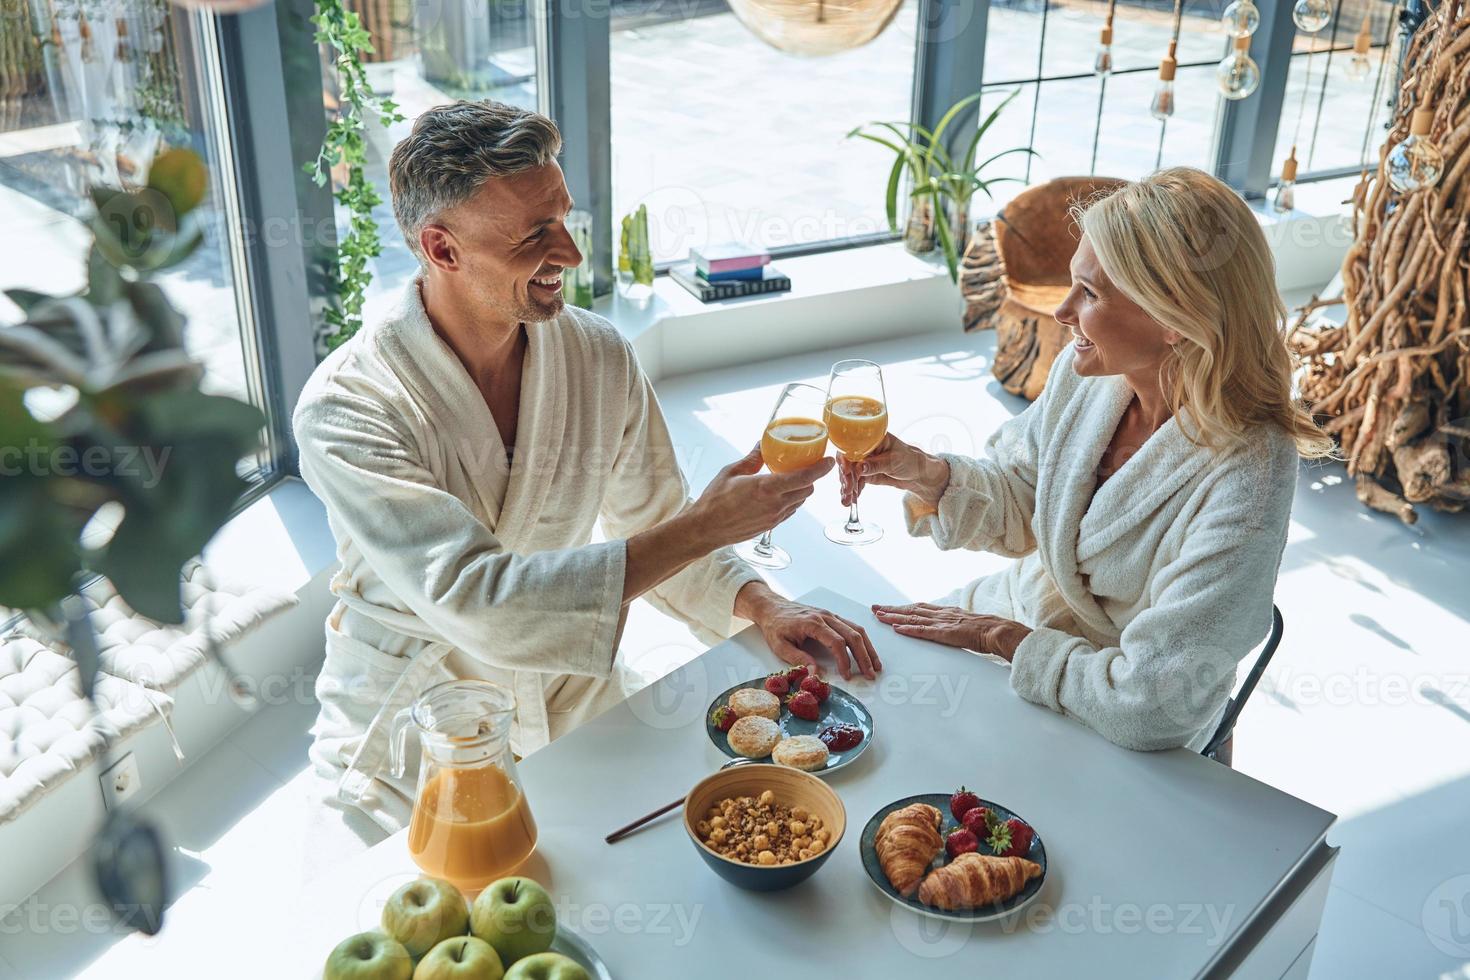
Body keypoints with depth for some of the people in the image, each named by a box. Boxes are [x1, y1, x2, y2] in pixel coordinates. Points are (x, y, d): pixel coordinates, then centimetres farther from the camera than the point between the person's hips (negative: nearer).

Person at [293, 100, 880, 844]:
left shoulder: (600, 357, -5)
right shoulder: (345, 406, -22)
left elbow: (652, 532, 7)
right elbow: (475, 602, -32)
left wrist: (763, 606, -13)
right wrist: (707, 525, -32)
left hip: (576, 703, 4)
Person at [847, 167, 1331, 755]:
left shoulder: (1245, 480, -31)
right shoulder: (1085, 370, -12)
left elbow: (1150, 709, -30)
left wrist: (1002, 638, -20)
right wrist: (923, 474, -16)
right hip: (1016, 616, 6)